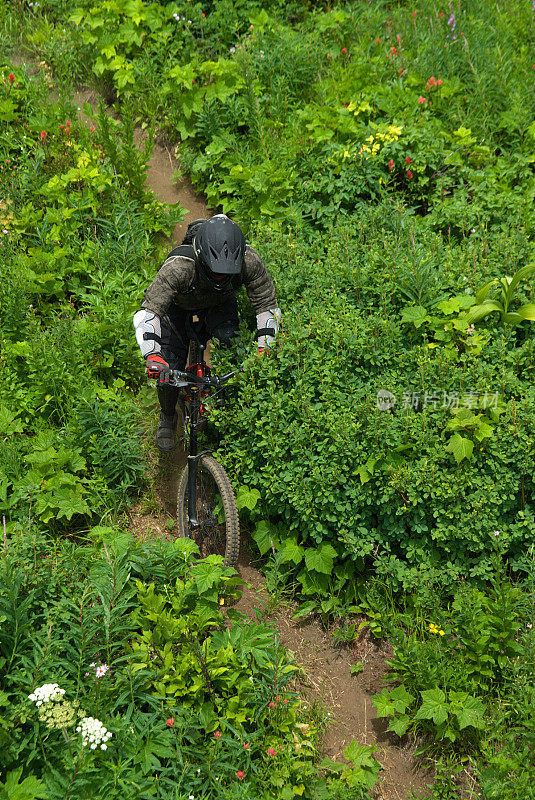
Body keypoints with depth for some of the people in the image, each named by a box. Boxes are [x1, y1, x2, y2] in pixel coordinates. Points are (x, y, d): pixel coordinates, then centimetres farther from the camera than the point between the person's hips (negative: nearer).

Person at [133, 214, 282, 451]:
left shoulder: (249, 261, -38)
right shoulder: (179, 267, -45)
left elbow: (268, 305, -24)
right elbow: (147, 312, -45)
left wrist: (265, 349, -30)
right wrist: (152, 355, -57)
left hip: (219, 303, 2)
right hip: (178, 304, -1)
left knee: (230, 342, -25)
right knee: (170, 367, -8)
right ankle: (167, 416, 23)